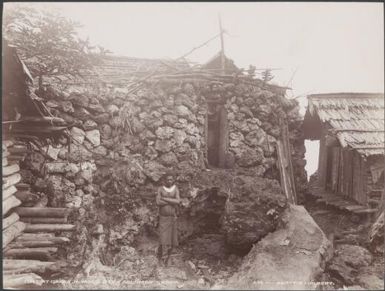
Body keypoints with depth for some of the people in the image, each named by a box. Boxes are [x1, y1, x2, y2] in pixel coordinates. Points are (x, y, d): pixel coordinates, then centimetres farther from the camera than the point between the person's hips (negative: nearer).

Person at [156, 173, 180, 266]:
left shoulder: (175, 189, -2)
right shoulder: (160, 189, -5)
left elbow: (178, 201, -17)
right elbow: (158, 202, -17)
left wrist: (164, 199, -20)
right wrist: (172, 201, -18)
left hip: (173, 217, 2)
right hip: (163, 217, -2)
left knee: (172, 239, 7)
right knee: (164, 239, -9)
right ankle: (164, 260, 0)